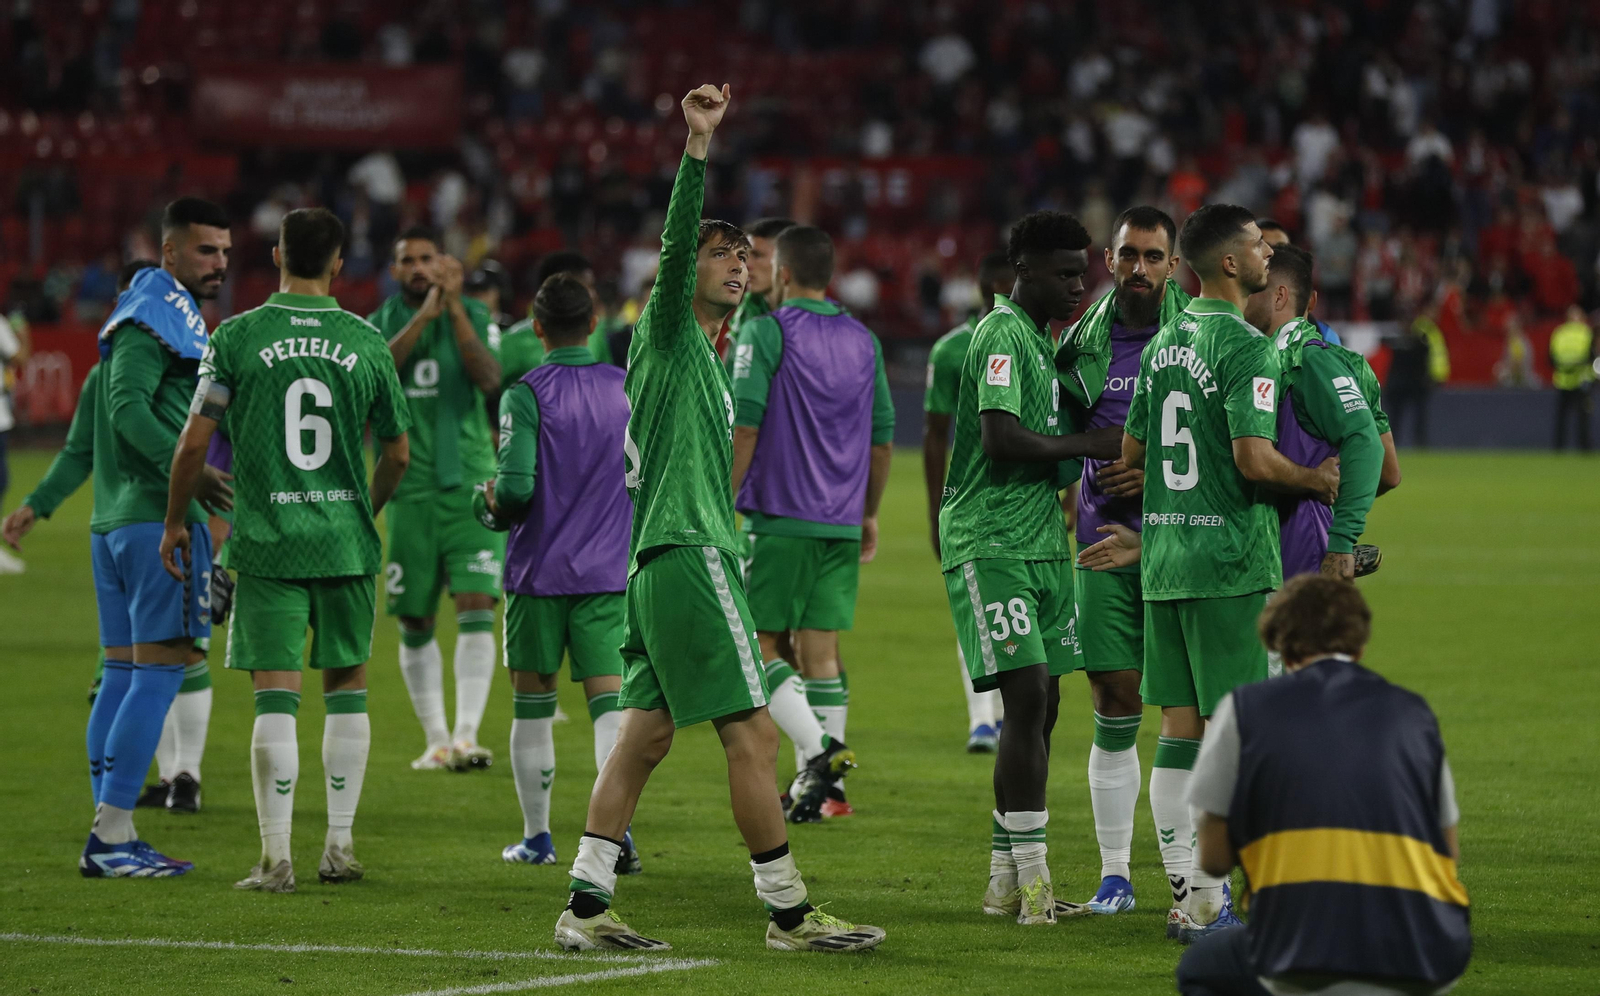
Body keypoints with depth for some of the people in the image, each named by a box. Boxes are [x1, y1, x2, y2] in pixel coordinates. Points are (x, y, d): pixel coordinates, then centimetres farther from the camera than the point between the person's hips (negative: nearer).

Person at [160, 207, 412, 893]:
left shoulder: (237, 336, -4)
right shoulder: (366, 342, 1)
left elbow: (194, 441, -5)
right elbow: (397, 454, 9)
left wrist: (175, 522, 9)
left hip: (267, 543, -1)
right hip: (346, 541, 1)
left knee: (276, 695, -1)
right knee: (347, 687, 13)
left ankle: (276, 857, -5)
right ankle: (339, 847, 15)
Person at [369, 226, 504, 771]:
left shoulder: (472, 316, 4)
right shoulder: (381, 323, 7)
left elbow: (489, 379, -13)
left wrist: (454, 307, -18)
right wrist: (422, 317, -23)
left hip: (470, 485, -2)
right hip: (410, 491, 2)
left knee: (476, 607, -14)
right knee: (414, 624, 5)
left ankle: (466, 735, -18)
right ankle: (435, 739, 17)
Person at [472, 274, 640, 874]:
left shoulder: (527, 395, -10)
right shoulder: (628, 389, 2)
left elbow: (515, 488, -18)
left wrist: (490, 502, 3)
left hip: (539, 572, -2)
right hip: (610, 572, 2)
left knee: (532, 705, 10)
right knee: (610, 698, -3)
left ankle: (536, 838, 19)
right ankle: (618, 828, -19)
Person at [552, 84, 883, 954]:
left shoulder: (704, 356, 23)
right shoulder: (669, 332, -3)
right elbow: (676, 240, -20)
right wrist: (698, 147, -29)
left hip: (664, 561, 10)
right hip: (688, 555, -10)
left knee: (645, 733, 7)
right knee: (751, 733, -8)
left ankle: (586, 907, 5)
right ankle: (788, 913, -5)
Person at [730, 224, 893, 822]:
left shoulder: (766, 333, -6)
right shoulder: (863, 341, 11)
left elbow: (744, 428, -12)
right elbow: (883, 437, 14)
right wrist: (869, 514, 24)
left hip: (780, 520, -5)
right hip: (842, 524, 5)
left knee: (761, 644, 2)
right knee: (820, 650, 7)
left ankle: (819, 750, -17)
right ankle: (822, 785, 4)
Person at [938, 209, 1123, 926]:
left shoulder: (1040, 337, 19)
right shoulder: (1002, 334, -12)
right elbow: (1002, 439, -21)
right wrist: (1086, 446, -11)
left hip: (1040, 542, 10)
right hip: (991, 543, -10)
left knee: (1039, 706, 7)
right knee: (1027, 695, -15)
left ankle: (1006, 880, 13)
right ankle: (1029, 876, -13)